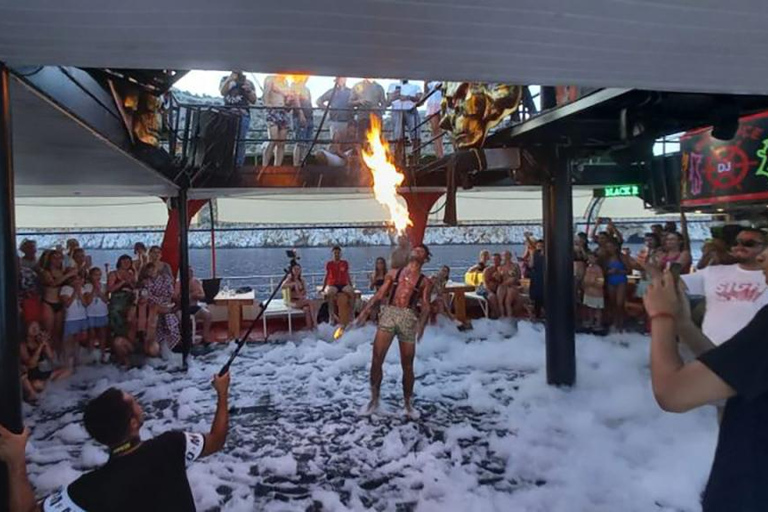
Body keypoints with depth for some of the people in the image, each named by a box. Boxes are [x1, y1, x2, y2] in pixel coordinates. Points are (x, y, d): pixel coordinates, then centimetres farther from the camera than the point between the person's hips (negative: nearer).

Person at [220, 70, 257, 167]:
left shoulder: (248, 82, 15)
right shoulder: (225, 79, 17)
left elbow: (253, 100, 11)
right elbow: (222, 92, -2)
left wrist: (249, 90, -6)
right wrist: (229, 79, -10)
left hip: (243, 115, 0)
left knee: (240, 141, -7)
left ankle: (238, 165, -7)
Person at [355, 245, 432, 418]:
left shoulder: (424, 282, 13)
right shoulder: (394, 273, 18)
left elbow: (425, 306, 3)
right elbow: (379, 295, 13)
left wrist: (421, 324, -16)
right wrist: (365, 310, 0)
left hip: (408, 317, -1)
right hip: (388, 314, 1)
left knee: (407, 365, 3)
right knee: (376, 360, -6)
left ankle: (408, 403, 18)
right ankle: (374, 399, 10)